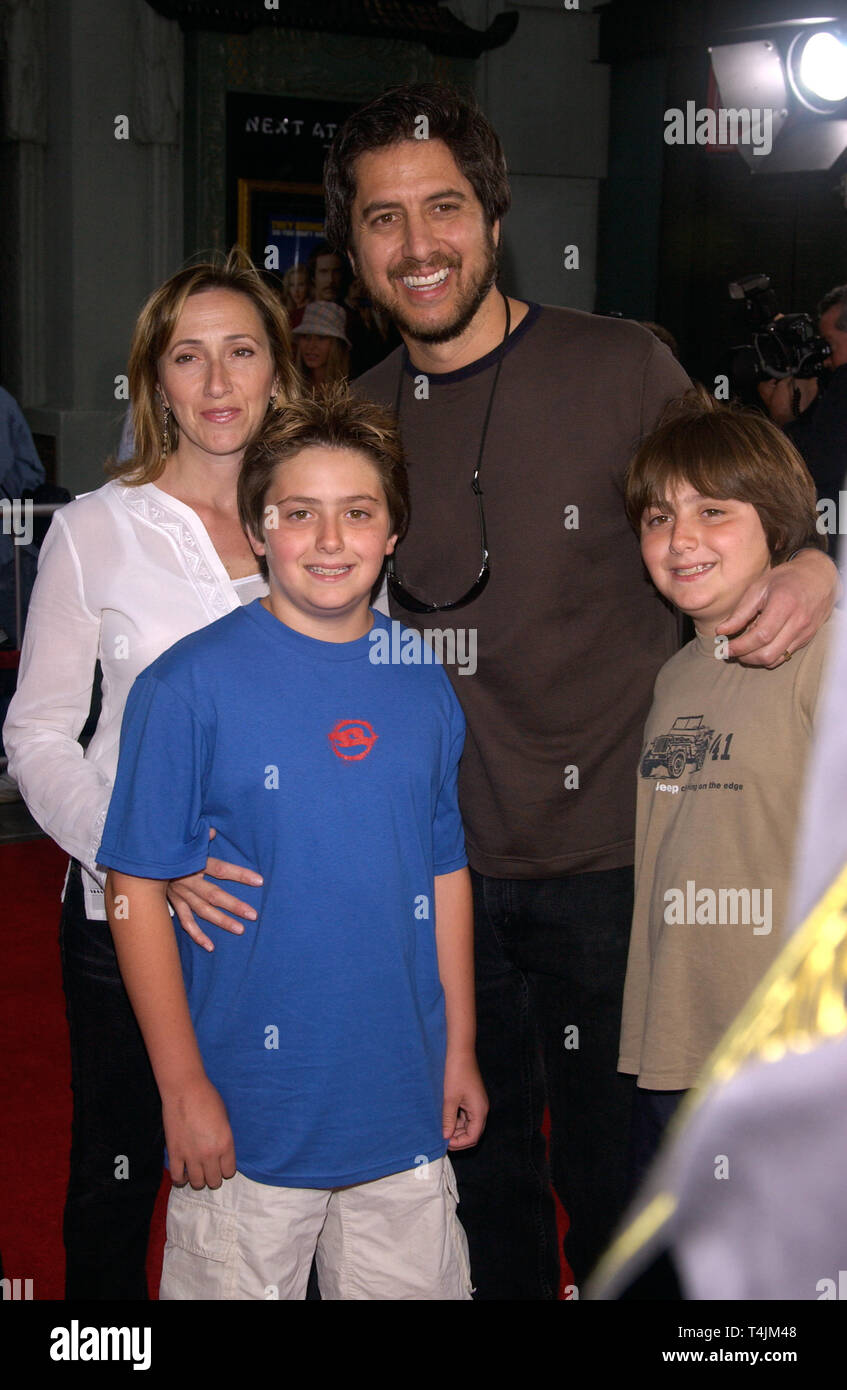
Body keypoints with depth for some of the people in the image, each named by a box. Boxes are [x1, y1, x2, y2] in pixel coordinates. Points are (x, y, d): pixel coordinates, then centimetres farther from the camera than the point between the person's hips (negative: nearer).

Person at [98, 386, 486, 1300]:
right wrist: (184, 1087, -12)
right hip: (247, 1116, -4)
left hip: (405, 1110, 4)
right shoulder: (189, 685, -11)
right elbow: (136, 892, -11)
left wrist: (460, 1051, 11)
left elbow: (444, 874, 11)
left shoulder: (423, 685, 4)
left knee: (415, 1285, 15)